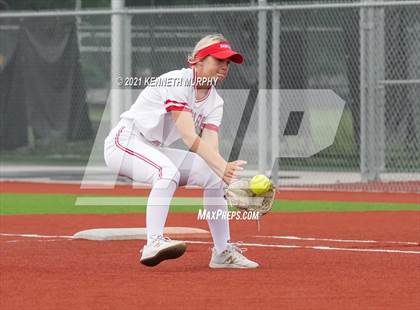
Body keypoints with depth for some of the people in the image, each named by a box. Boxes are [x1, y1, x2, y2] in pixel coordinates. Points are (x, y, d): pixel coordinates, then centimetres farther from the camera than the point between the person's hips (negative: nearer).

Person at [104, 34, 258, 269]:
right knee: (169, 171, -36)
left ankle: (223, 251, 4)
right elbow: (189, 137, -32)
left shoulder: (215, 102, 3)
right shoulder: (178, 82, -22)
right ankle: (154, 243, -41)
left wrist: (227, 173, -32)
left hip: (155, 151, 8)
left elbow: (211, 148, -12)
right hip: (125, 143, -8)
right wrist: (223, 167, -43)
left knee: (214, 176, -3)